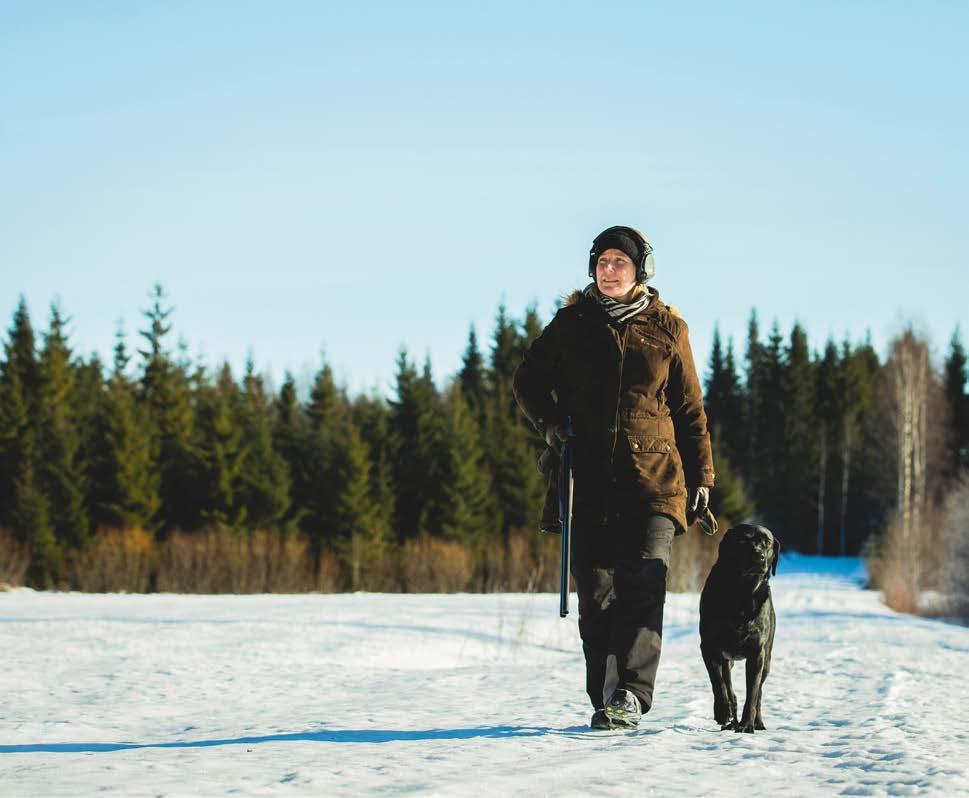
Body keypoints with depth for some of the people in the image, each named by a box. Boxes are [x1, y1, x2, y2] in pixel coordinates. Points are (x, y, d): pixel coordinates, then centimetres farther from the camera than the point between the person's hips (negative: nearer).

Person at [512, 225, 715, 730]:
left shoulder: (666, 328, 8)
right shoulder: (571, 324, 9)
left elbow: (690, 408, 13)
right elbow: (529, 380, 20)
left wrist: (701, 476, 9)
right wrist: (549, 423, 2)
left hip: (654, 477, -1)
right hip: (588, 477, 1)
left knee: (643, 583, -16)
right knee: (595, 593, 0)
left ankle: (628, 694, -21)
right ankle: (605, 699, 7)